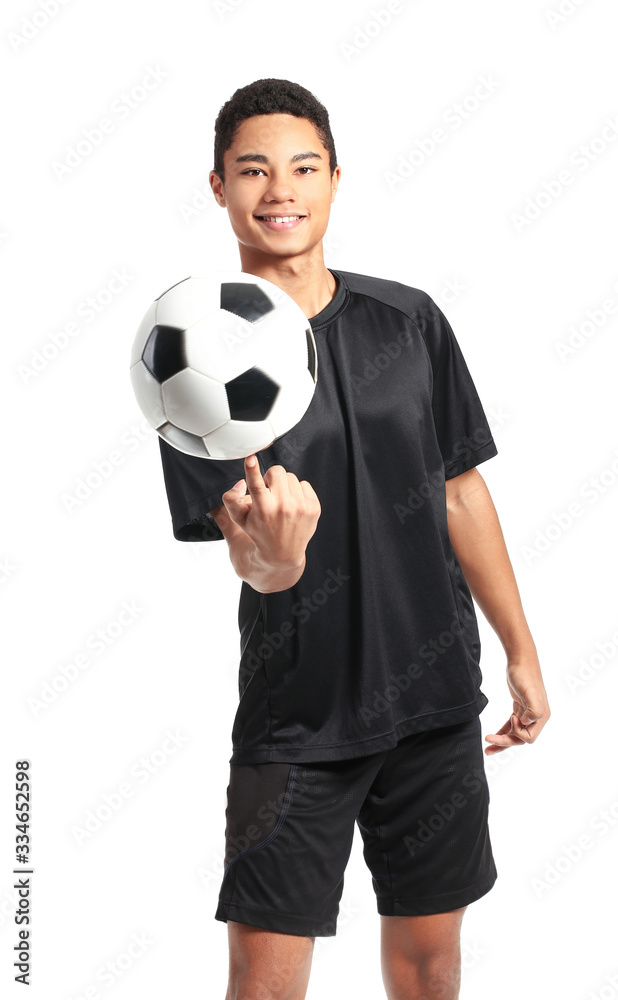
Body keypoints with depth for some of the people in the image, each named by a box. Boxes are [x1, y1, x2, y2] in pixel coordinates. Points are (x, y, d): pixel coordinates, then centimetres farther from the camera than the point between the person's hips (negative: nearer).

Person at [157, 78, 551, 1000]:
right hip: (296, 714, -3)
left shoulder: (411, 320, 2)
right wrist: (271, 552, -39)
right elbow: (257, 567, -15)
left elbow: (461, 490, 10)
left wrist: (521, 652, 10)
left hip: (435, 692, 3)